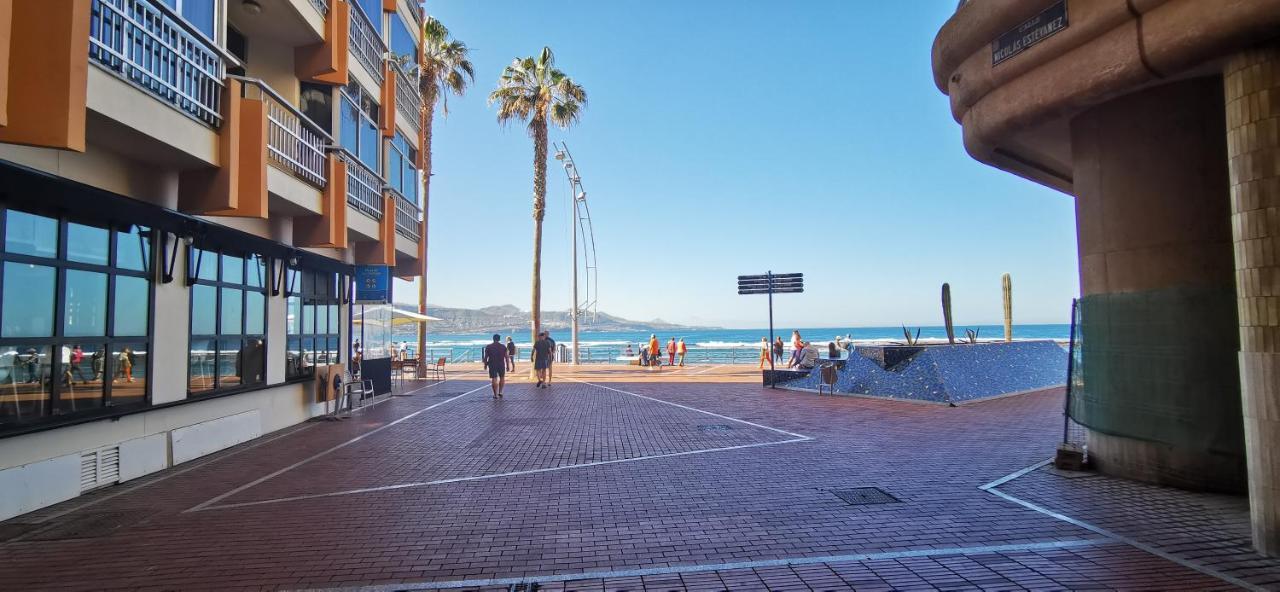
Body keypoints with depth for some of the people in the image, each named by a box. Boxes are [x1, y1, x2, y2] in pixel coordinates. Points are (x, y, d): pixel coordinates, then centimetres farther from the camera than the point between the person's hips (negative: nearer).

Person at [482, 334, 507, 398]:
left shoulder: (488, 347, -1)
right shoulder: (503, 347, 0)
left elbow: (486, 357, 0)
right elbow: (506, 357, -1)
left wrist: (485, 364, 12)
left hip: (492, 365, -1)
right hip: (501, 365, 1)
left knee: (494, 379, 1)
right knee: (502, 378, 18)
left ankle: (495, 394, -1)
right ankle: (500, 392, 13)